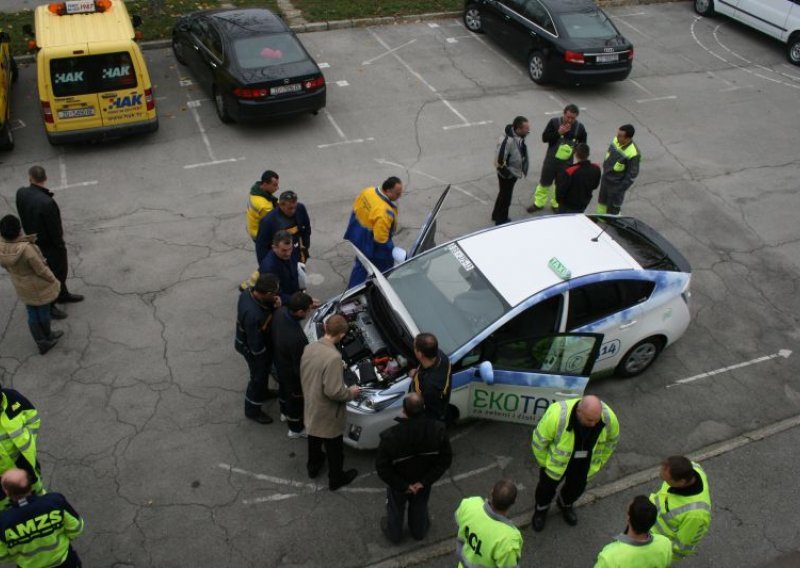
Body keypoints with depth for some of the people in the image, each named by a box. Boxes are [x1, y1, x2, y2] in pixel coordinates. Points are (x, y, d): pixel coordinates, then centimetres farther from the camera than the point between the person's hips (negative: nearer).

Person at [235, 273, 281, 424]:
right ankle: (252, 410, 42)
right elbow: (256, 346, -32)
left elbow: (265, 304, -1)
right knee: (258, 378, 17)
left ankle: (263, 393, 61)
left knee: (263, 372, 33)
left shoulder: (249, 292, -21)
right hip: (255, 349, -8)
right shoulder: (253, 315, -44)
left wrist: (275, 303, -21)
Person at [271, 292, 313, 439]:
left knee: (283, 388, 36)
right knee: (296, 399, 22)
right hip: (292, 373, -7)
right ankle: (296, 429, 50)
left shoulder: (280, 311, -26)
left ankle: (285, 412, 66)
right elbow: (300, 367, -29)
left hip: (279, 363, 7)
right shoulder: (297, 338, -46)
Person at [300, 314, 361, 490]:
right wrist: (351, 393, -13)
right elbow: (333, 392, -32)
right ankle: (336, 479, 39)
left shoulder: (309, 348, -10)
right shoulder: (333, 357, -34)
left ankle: (313, 466, 55)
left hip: (310, 407, 7)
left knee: (314, 440, 32)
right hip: (328, 414, -7)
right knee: (335, 449, 19)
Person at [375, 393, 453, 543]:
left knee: (395, 509, 29)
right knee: (420, 508, 32)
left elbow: (382, 467, -26)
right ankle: (419, 531, 57)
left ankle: (394, 533, 54)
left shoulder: (391, 436, -37)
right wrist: (424, 481, -13)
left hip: (398, 483, -2)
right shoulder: (438, 430, -28)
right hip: (423, 481, 2)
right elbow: (445, 459, -16)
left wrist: (403, 485, -15)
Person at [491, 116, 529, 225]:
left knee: (504, 194, 25)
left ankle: (497, 216, 46)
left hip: (514, 172, 8)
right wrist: (506, 173, -18)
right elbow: (499, 161, -29)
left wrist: (523, 169, 12)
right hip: (507, 175, -8)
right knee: (505, 197, 10)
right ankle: (501, 221, 30)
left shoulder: (519, 136, -7)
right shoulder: (507, 140, -33)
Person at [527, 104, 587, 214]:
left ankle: (556, 204, 37)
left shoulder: (579, 127, -8)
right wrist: (558, 132, -26)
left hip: (566, 162, 1)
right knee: (544, 182, 12)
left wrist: (577, 150, -9)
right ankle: (539, 203, 31)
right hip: (551, 159, -1)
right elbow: (544, 138, -14)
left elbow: (582, 144, 8)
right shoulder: (554, 122, -13)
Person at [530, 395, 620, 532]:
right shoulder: (557, 416, -41)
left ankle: (565, 504, 58)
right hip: (556, 460, -3)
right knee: (548, 486, 18)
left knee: (577, 487, 24)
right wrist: (544, 463, -8)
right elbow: (539, 440, -23)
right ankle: (541, 509, 51)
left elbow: (612, 439, -4)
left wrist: (600, 461, 5)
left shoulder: (609, 417, -30)